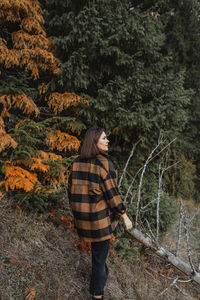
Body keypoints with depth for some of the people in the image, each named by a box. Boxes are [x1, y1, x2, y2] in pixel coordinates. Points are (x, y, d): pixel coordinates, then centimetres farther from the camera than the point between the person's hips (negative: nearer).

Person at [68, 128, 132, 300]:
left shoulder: (77, 162, 0)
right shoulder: (104, 163, -22)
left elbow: (72, 189, 6)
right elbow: (112, 194, -20)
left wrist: (76, 209, 21)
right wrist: (125, 216, -8)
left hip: (82, 213, 7)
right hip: (100, 214, -7)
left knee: (97, 245, 30)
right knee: (101, 251, 12)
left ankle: (101, 273, 54)